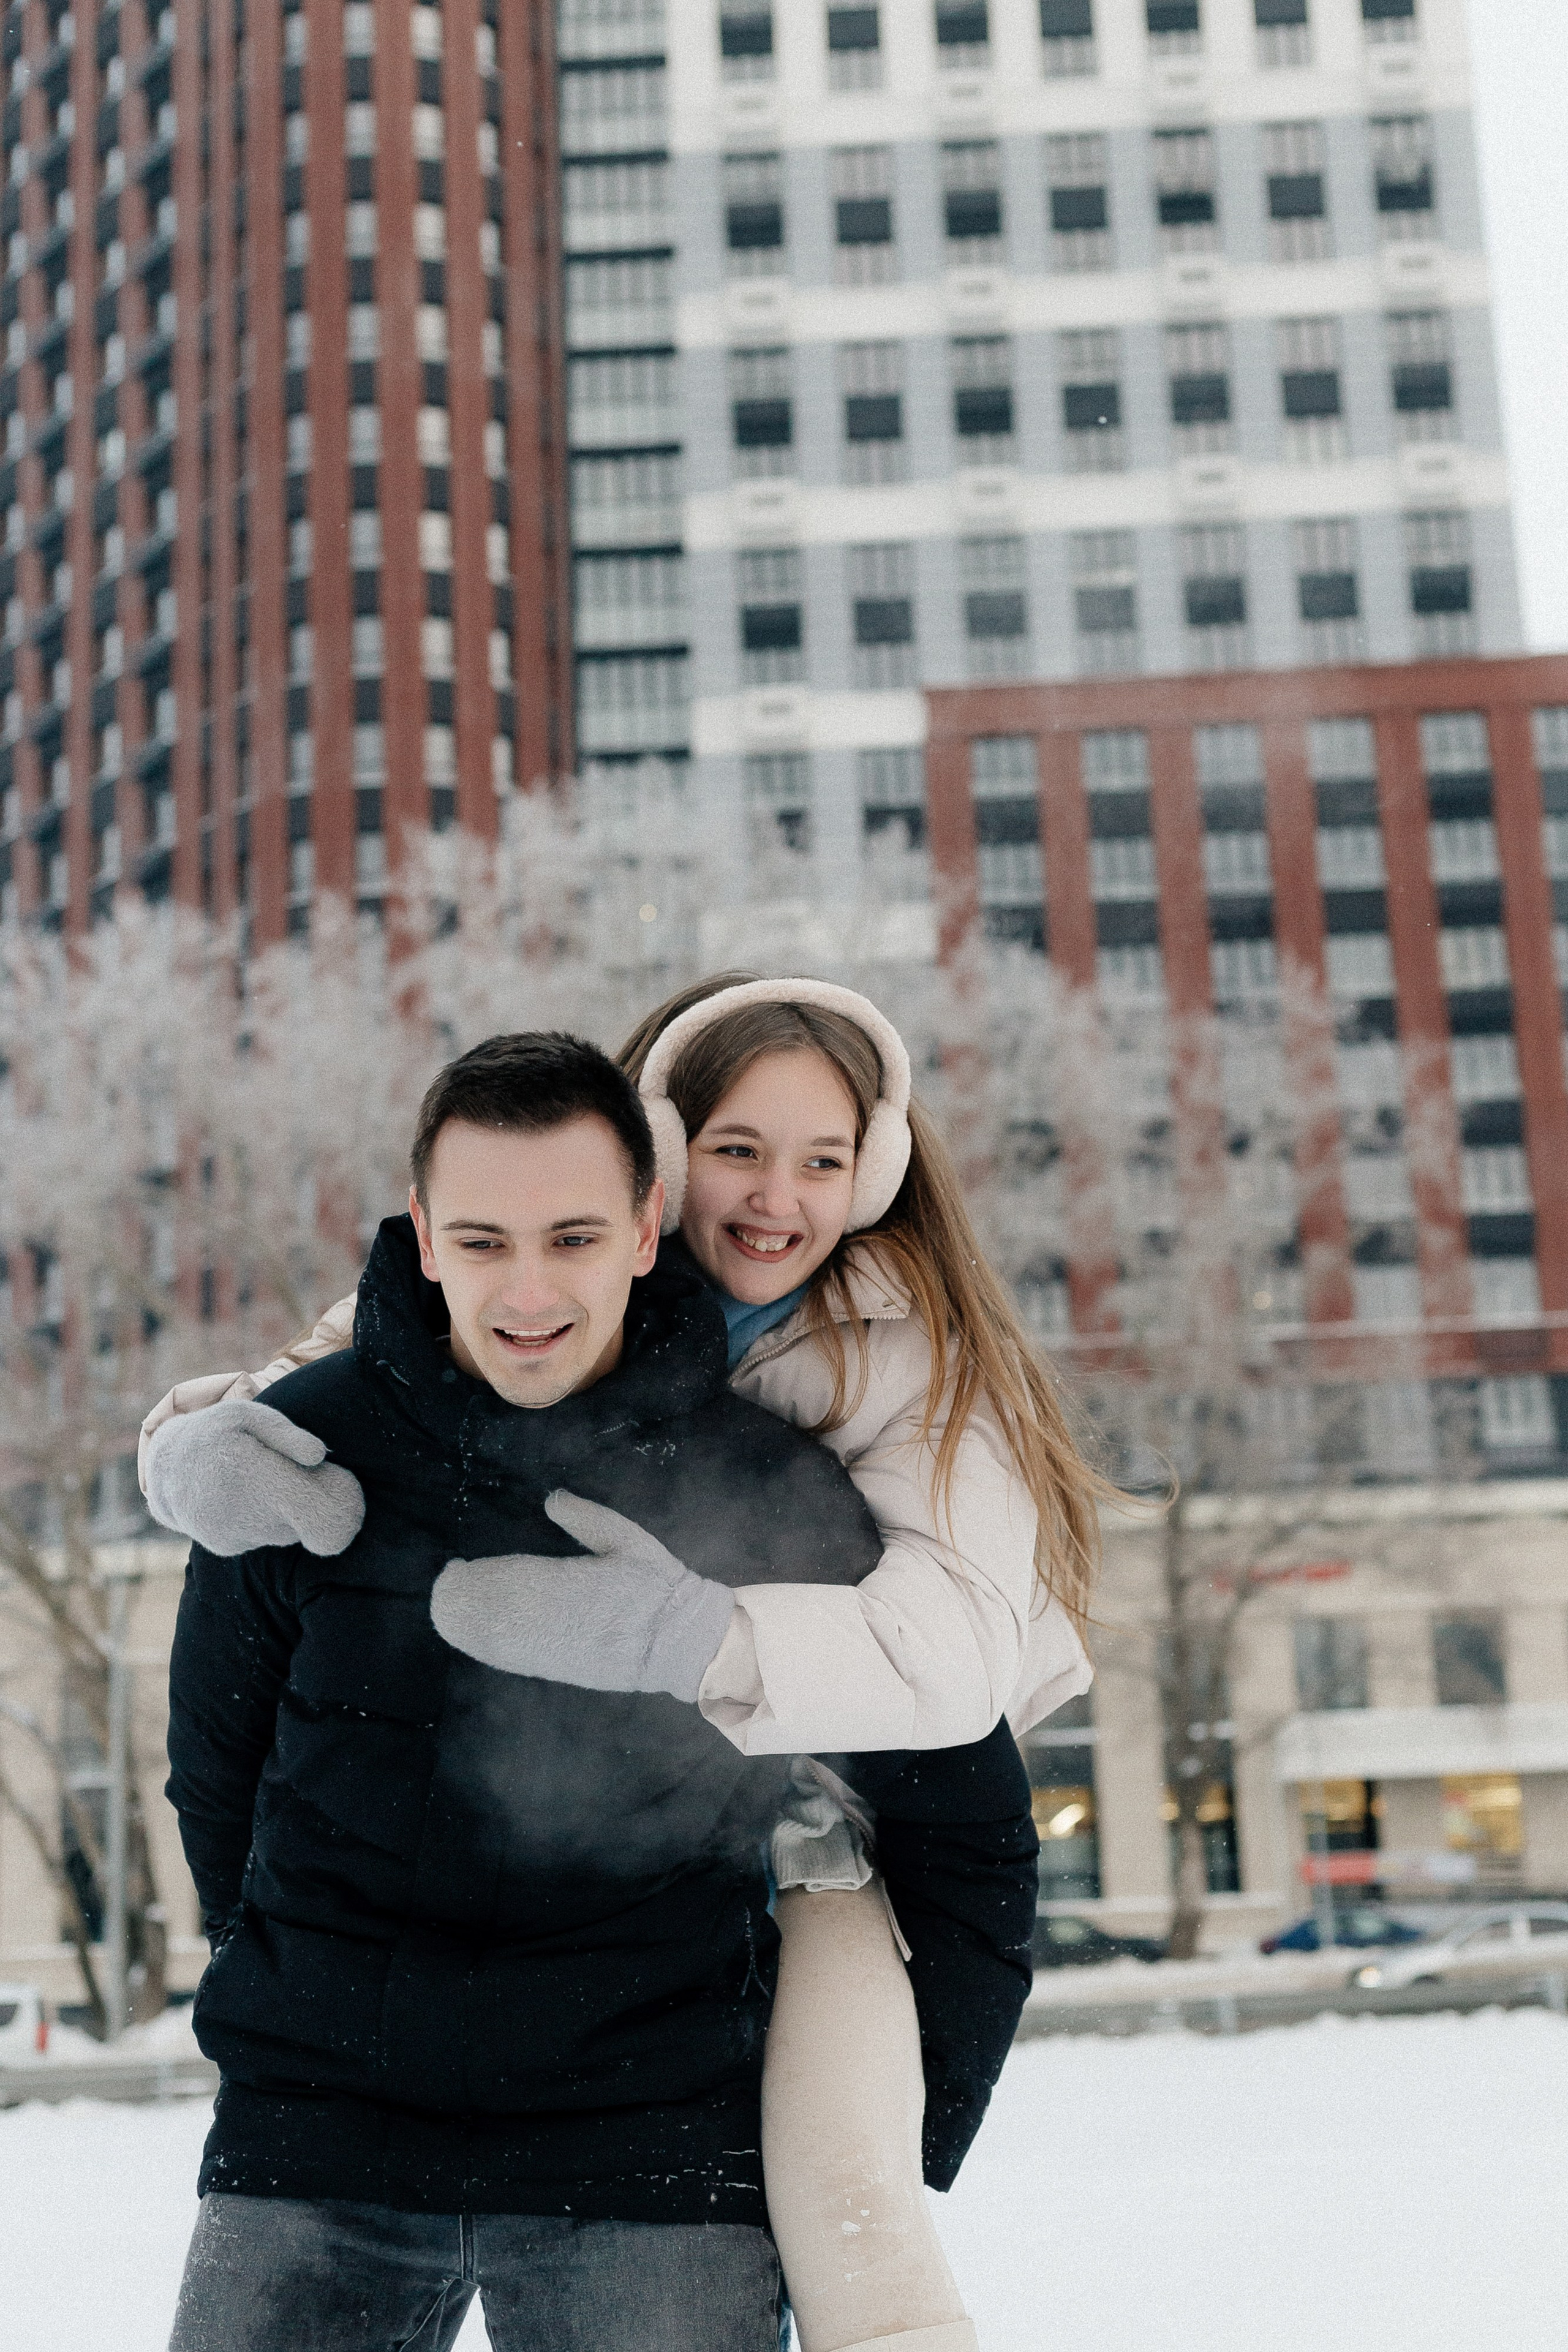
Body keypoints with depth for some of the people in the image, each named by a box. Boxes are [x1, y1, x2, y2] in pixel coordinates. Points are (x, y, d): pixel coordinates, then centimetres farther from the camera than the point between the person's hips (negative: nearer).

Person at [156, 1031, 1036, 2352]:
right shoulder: (304, 1452, -3)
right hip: (314, 2143, 1)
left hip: (651, 2154, -1)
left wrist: (903, 2146, 6)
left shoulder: (775, 1499, -5)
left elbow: (964, 1831, 7)